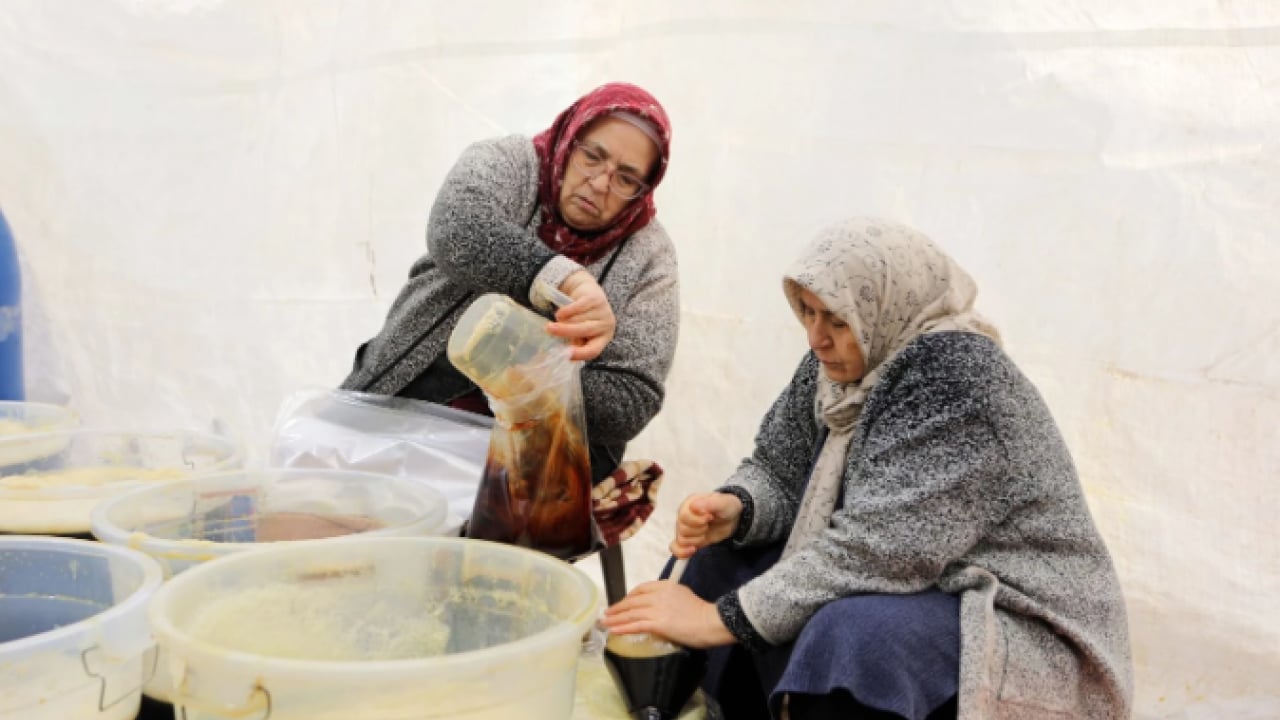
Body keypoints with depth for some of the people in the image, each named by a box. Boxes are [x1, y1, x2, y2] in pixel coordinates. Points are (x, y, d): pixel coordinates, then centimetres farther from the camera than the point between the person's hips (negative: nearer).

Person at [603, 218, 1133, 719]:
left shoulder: (955, 372, -26)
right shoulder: (841, 363, -2)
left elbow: (880, 549, -32)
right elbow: (777, 471, 7)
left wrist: (723, 617, -29)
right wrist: (734, 509, -17)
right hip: (915, 587, 9)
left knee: (857, 631, -35)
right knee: (725, 557, 4)